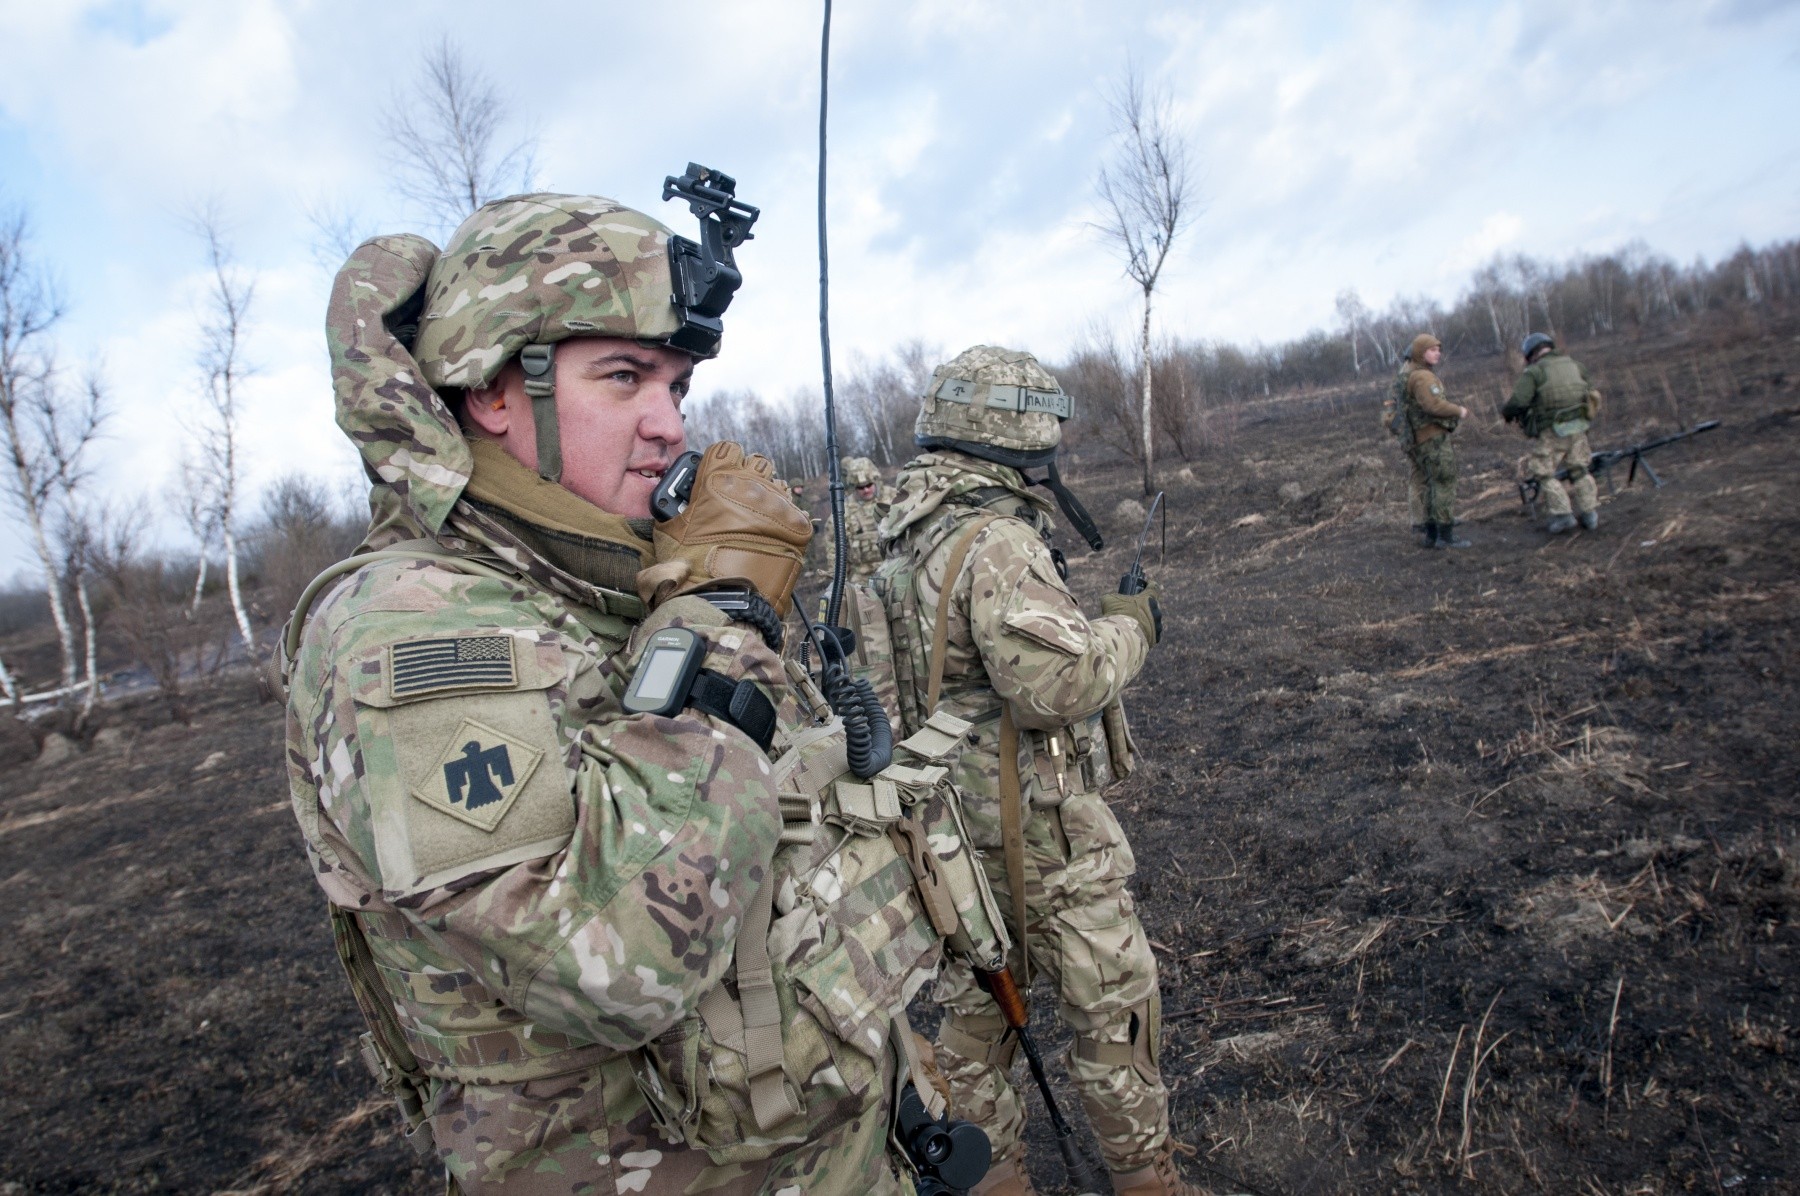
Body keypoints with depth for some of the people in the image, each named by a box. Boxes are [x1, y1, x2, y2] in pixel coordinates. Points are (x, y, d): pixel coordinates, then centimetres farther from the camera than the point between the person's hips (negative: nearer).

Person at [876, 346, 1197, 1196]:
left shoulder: (897, 538, 4)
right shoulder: (995, 542, -24)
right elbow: (1060, 679, -31)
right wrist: (1131, 626, -15)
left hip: (948, 823, 9)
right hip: (1036, 830, -8)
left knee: (972, 1001, 21)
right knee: (1113, 1007, 12)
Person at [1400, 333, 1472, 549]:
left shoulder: (1411, 377, 19)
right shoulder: (1422, 377, -14)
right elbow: (1434, 404, -26)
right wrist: (1459, 411, -13)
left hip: (1423, 441, 10)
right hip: (1435, 438, -10)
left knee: (1434, 487, 14)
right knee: (1445, 486, -7)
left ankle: (1431, 535, 16)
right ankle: (1446, 536, -7)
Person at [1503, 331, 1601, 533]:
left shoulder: (1534, 371, -8)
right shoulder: (1574, 365, 12)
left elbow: (1519, 401, -17)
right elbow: (1592, 392, 19)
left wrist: (1506, 413, 2)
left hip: (1553, 431, -6)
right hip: (1579, 427, 6)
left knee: (1544, 473, 3)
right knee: (1579, 470, 17)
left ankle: (1562, 514, -3)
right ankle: (1589, 512, 17)